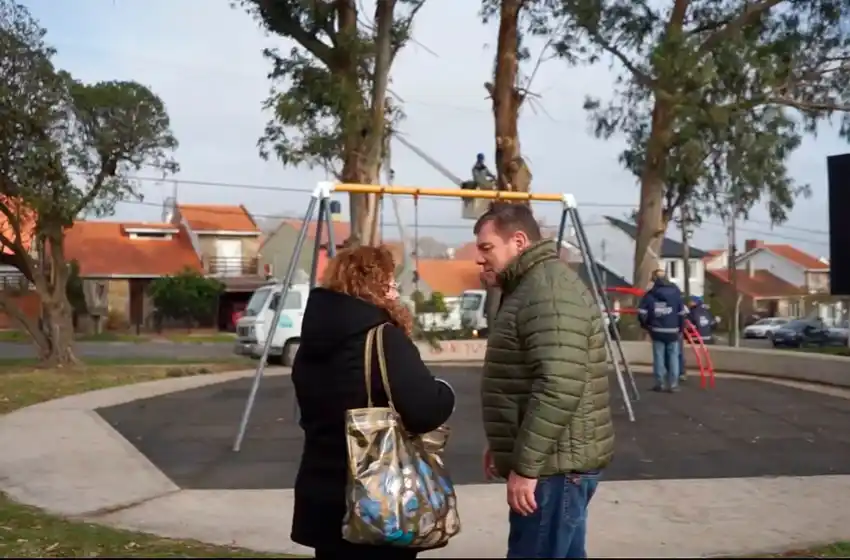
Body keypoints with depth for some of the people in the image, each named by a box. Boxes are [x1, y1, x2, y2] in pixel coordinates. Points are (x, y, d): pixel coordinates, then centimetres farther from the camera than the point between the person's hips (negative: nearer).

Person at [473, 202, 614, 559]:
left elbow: (560, 386, -27)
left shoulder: (549, 289, -18)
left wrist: (525, 465, -23)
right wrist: (504, 448, 23)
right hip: (555, 462, 10)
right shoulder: (531, 287, 17)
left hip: (553, 465, -10)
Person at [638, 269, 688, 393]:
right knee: (673, 357, 4)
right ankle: (673, 384, 2)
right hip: (673, 331, 0)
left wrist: (646, 325, 11)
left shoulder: (650, 294, -1)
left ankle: (660, 383, 8)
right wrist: (681, 329, 11)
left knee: (659, 357, 5)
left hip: (657, 331, 0)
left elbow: (642, 312, -5)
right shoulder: (675, 292, 3)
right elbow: (682, 313, 1)